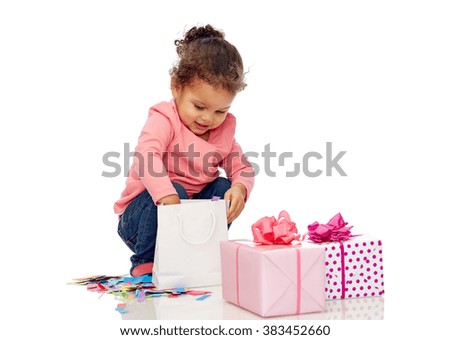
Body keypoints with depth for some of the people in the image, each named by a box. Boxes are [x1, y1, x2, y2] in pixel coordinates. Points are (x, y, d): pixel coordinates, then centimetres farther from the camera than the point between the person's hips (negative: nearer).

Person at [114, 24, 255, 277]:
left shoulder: (224, 130, 1)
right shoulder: (164, 119, -19)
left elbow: (242, 168, 0)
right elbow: (146, 157, -38)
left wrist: (240, 188, -26)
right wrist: (168, 196, -53)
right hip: (139, 214, -5)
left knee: (224, 187, -12)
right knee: (174, 191, -33)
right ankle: (146, 264, -17)